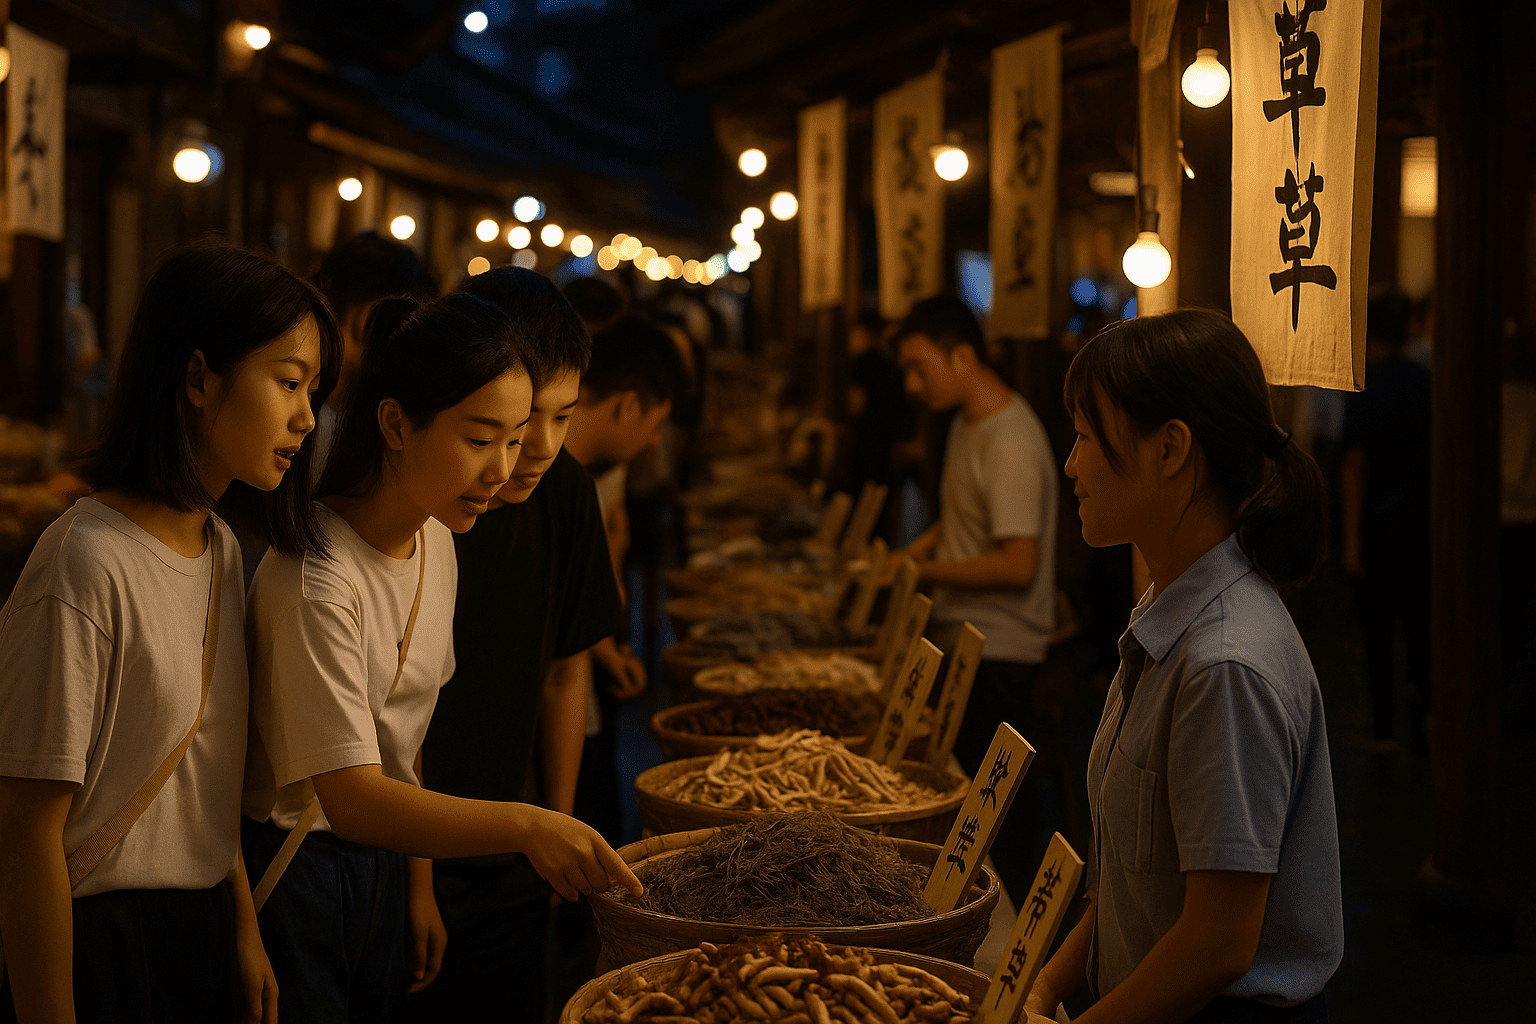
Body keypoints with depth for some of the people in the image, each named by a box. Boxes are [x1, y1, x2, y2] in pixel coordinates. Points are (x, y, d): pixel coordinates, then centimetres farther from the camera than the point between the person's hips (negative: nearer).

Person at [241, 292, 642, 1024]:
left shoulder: (436, 546, 0)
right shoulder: (314, 579, -26)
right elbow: (352, 799, -29)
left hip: (380, 862, 8)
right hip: (289, 873, -7)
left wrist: (418, 882, 13)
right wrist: (526, 825, -39)